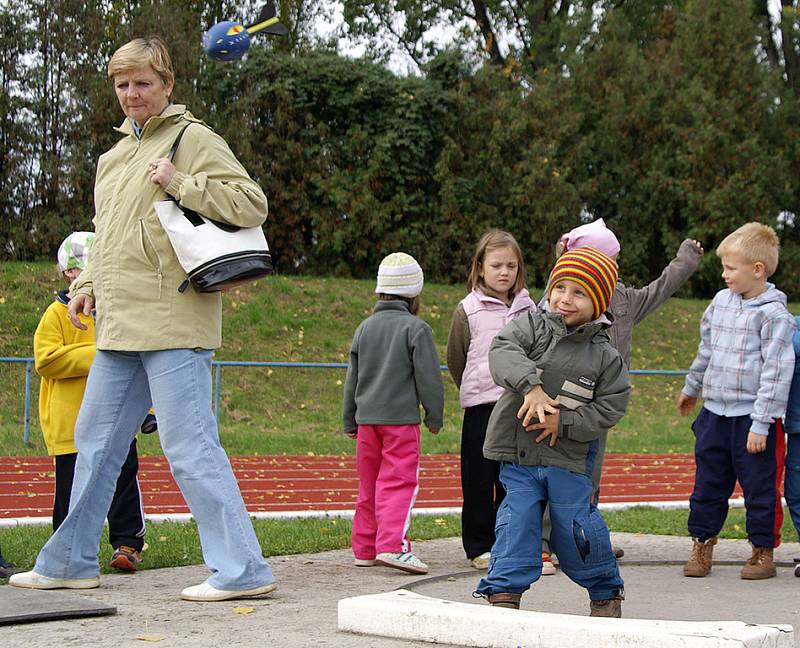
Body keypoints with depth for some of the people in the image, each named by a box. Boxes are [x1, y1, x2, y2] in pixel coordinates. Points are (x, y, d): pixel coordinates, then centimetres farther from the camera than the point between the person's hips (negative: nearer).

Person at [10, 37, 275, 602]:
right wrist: (88, 285, 16)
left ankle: (243, 569, -7)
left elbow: (253, 205, -13)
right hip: (120, 327, 9)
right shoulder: (115, 156, 21)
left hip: (173, 324, -9)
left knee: (190, 447, -11)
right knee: (96, 443, 15)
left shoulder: (193, 139, -4)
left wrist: (181, 184, -18)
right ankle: (71, 561, 26)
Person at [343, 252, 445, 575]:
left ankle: (365, 548, 17)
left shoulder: (365, 327, 11)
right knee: (399, 482, -8)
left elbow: (352, 378, 17)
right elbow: (429, 377, -6)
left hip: (367, 416, 6)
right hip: (401, 417, -6)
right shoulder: (416, 328, -7)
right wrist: (434, 417, 5)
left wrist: (350, 421, 24)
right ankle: (392, 545, -20)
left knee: (369, 484, 13)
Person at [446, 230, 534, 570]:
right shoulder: (468, 310, -1)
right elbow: (455, 358, 7)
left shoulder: (528, 308, 8)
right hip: (481, 407, -3)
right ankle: (479, 546, 10)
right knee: (480, 481, 1)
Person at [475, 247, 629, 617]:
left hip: (570, 459, -1)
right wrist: (531, 386, -35)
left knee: (576, 528, 2)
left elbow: (610, 407, -4)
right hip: (518, 454, 1)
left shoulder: (605, 356, -2)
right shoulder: (532, 326, -2)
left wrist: (564, 421, -16)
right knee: (517, 521, -5)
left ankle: (606, 591, 23)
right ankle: (504, 591, 2)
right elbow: (502, 351, -20)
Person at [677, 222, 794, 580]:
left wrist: (760, 424, -18)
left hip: (754, 417, -6)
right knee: (708, 483, 11)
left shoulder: (774, 314, -12)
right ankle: (701, 545, 21)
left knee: (759, 486, 3)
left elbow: (777, 372, -15)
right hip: (715, 413, 6)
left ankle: (763, 550, 16)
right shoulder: (721, 302, 8)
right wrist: (690, 388, 33)